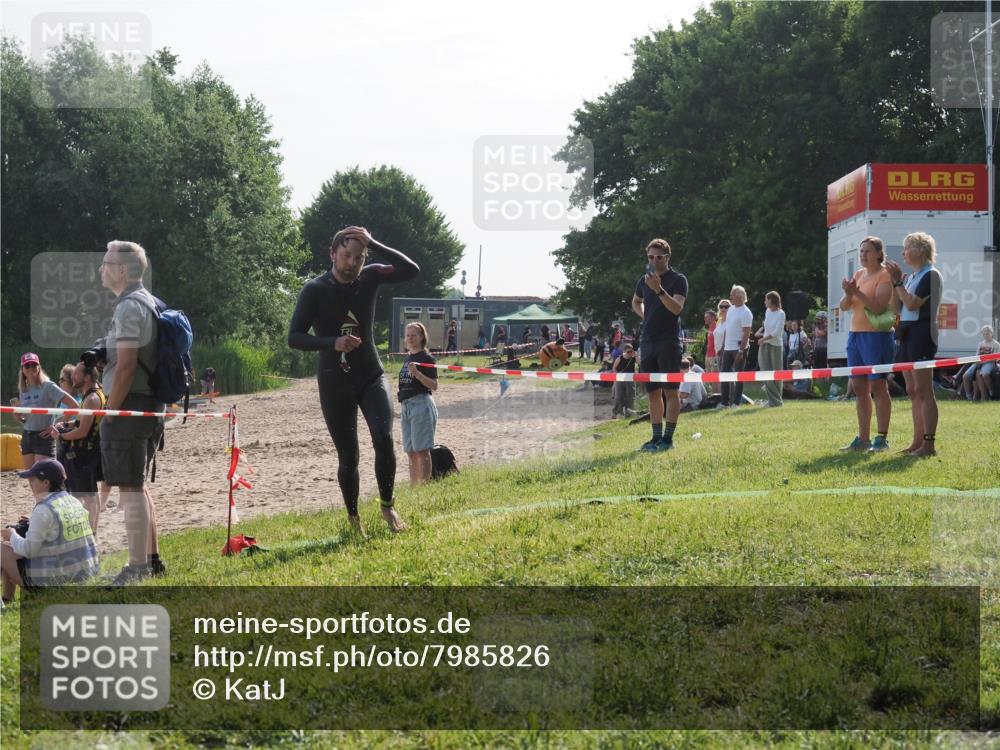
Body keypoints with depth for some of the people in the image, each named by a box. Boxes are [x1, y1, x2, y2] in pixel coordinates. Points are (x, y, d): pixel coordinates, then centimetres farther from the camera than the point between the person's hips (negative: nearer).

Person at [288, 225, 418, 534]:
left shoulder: (369, 277, -3)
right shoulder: (315, 290, -10)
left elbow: (412, 270, -16)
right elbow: (294, 337, -13)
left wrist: (373, 244, -21)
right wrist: (333, 343, -29)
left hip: (371, 377, 1)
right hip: (334, 384, -1)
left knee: (383, 438, -19)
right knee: (348, 457, 3)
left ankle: (387, 507, -2)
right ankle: (353, 518, 21)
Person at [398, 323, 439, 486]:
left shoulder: (426, 358, -7)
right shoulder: (407, 358, 16)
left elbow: (434, 386, -14)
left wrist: (417, 373, -27)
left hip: (421, 404, -8)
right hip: (406, 406, 8)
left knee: (422, 450, -10)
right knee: (411, 451, 9)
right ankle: (413, 486, 12)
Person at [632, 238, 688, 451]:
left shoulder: (678, 280, -4)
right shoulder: (645, 280, 14)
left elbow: (677, 308, -19)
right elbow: (636, 302, 33)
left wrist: (659, 290, -30)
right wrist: (644, 316, 14)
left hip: (669, 342, -6)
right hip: (648, 342, 6)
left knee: (670, 390, -6)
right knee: (653, 392, 8)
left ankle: (668, 438, -5)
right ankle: (656, 437, 12)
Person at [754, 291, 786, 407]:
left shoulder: (780, 314, -10)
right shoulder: (768, 311, 9)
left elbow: (776, 332, -16)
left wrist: (763, 339, -15)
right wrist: (760, 330, 7)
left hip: (775, 346, -6)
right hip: (764, 346, 6)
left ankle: (777, 401, 11)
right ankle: (772, 400, 4)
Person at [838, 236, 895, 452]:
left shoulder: (884, 275, -6)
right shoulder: (858, 274, 16)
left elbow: (878, 307, -18)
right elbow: (844, 306, 11)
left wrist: (857, 292, -22)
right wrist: (848, 294, -9)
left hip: (876, 335, -8)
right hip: (855, 334, 8)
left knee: (877, 387, -7)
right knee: (859, 388, 8)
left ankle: (882, 439, -5)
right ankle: (863, 438, 12)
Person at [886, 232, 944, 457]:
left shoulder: (931, 275, -8)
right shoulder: (911, 277, 17)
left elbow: (912, 303, -18)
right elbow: (897, 307, 14)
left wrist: (898, 281, -11)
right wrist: (895, 282, 6)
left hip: (921, 333, -9)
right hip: (906, 334, 9)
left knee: (923, 391, -10)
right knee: (913, 392, 10)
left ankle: (929, 444, -11)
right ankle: (918, 442, 14)